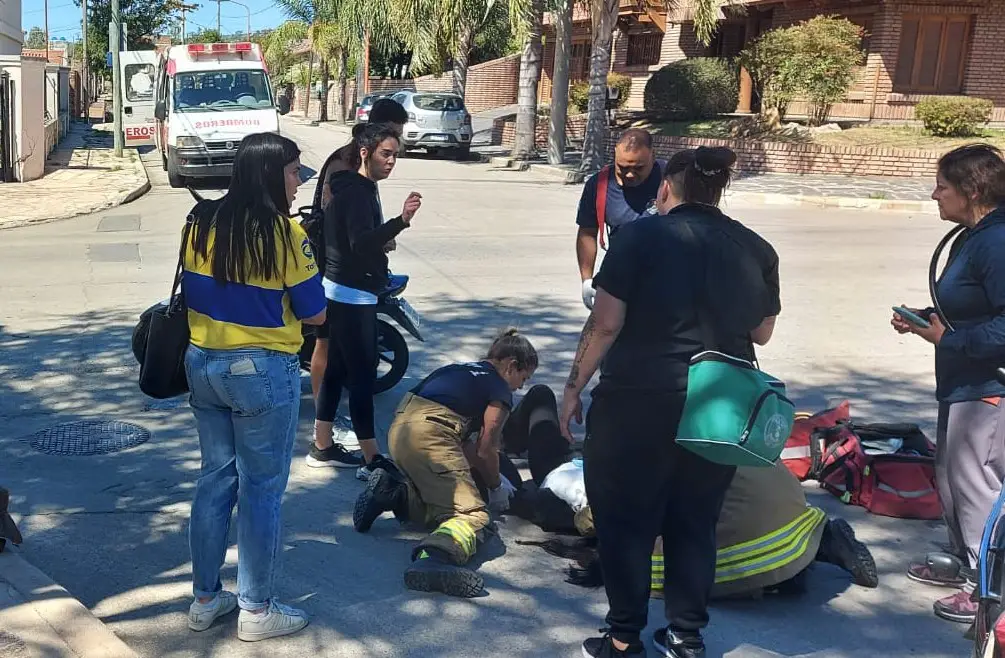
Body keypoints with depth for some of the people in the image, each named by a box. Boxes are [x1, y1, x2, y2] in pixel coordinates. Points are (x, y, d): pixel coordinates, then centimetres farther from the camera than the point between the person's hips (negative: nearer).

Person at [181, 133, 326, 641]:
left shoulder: (202, 223, 1)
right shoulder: (285, 233, -17)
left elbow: (192, 297, 10)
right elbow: (315, 313, -11)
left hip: (203, 365, 6)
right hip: (262, 371, -6)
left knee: (215, 478, 17)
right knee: (262, 489, 5)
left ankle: (205, 599, 27)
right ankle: (256, 610, 17)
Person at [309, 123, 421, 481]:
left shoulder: (353, 186, 14)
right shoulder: (357, 192, -19)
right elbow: (361, 243, -35)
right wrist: (401, 220, -45)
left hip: (343, 292, 11)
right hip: (353, 295, -11)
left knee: (337, 368, 15)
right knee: (363, 374, -9)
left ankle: (323, 446, 23)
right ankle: (372, 459, -7)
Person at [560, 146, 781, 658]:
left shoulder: (641, 235, -8)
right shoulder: (757, 249, 5)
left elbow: (605, 324, -12)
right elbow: (762, 332, 15)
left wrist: (573, 386, -3)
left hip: (640, 400, -4)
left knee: (626, 520, 9)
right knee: (695, 523, 16)